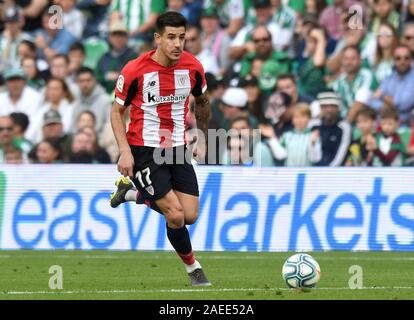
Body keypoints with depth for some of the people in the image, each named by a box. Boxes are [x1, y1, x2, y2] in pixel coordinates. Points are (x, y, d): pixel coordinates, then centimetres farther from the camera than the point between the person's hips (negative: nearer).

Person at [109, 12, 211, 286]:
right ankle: (192, 266, 13)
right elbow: (117, 111, -5)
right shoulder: (134, 71, -16)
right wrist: (125, 151, -15)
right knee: (176, 216, -15)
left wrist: (202, 140, 15)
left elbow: (202, 102, 16)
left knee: (191, 216, -1)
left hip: (177, 150, 5)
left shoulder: (193, 67, -5)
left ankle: (134, 193, 22)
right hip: (144, 150, -5)